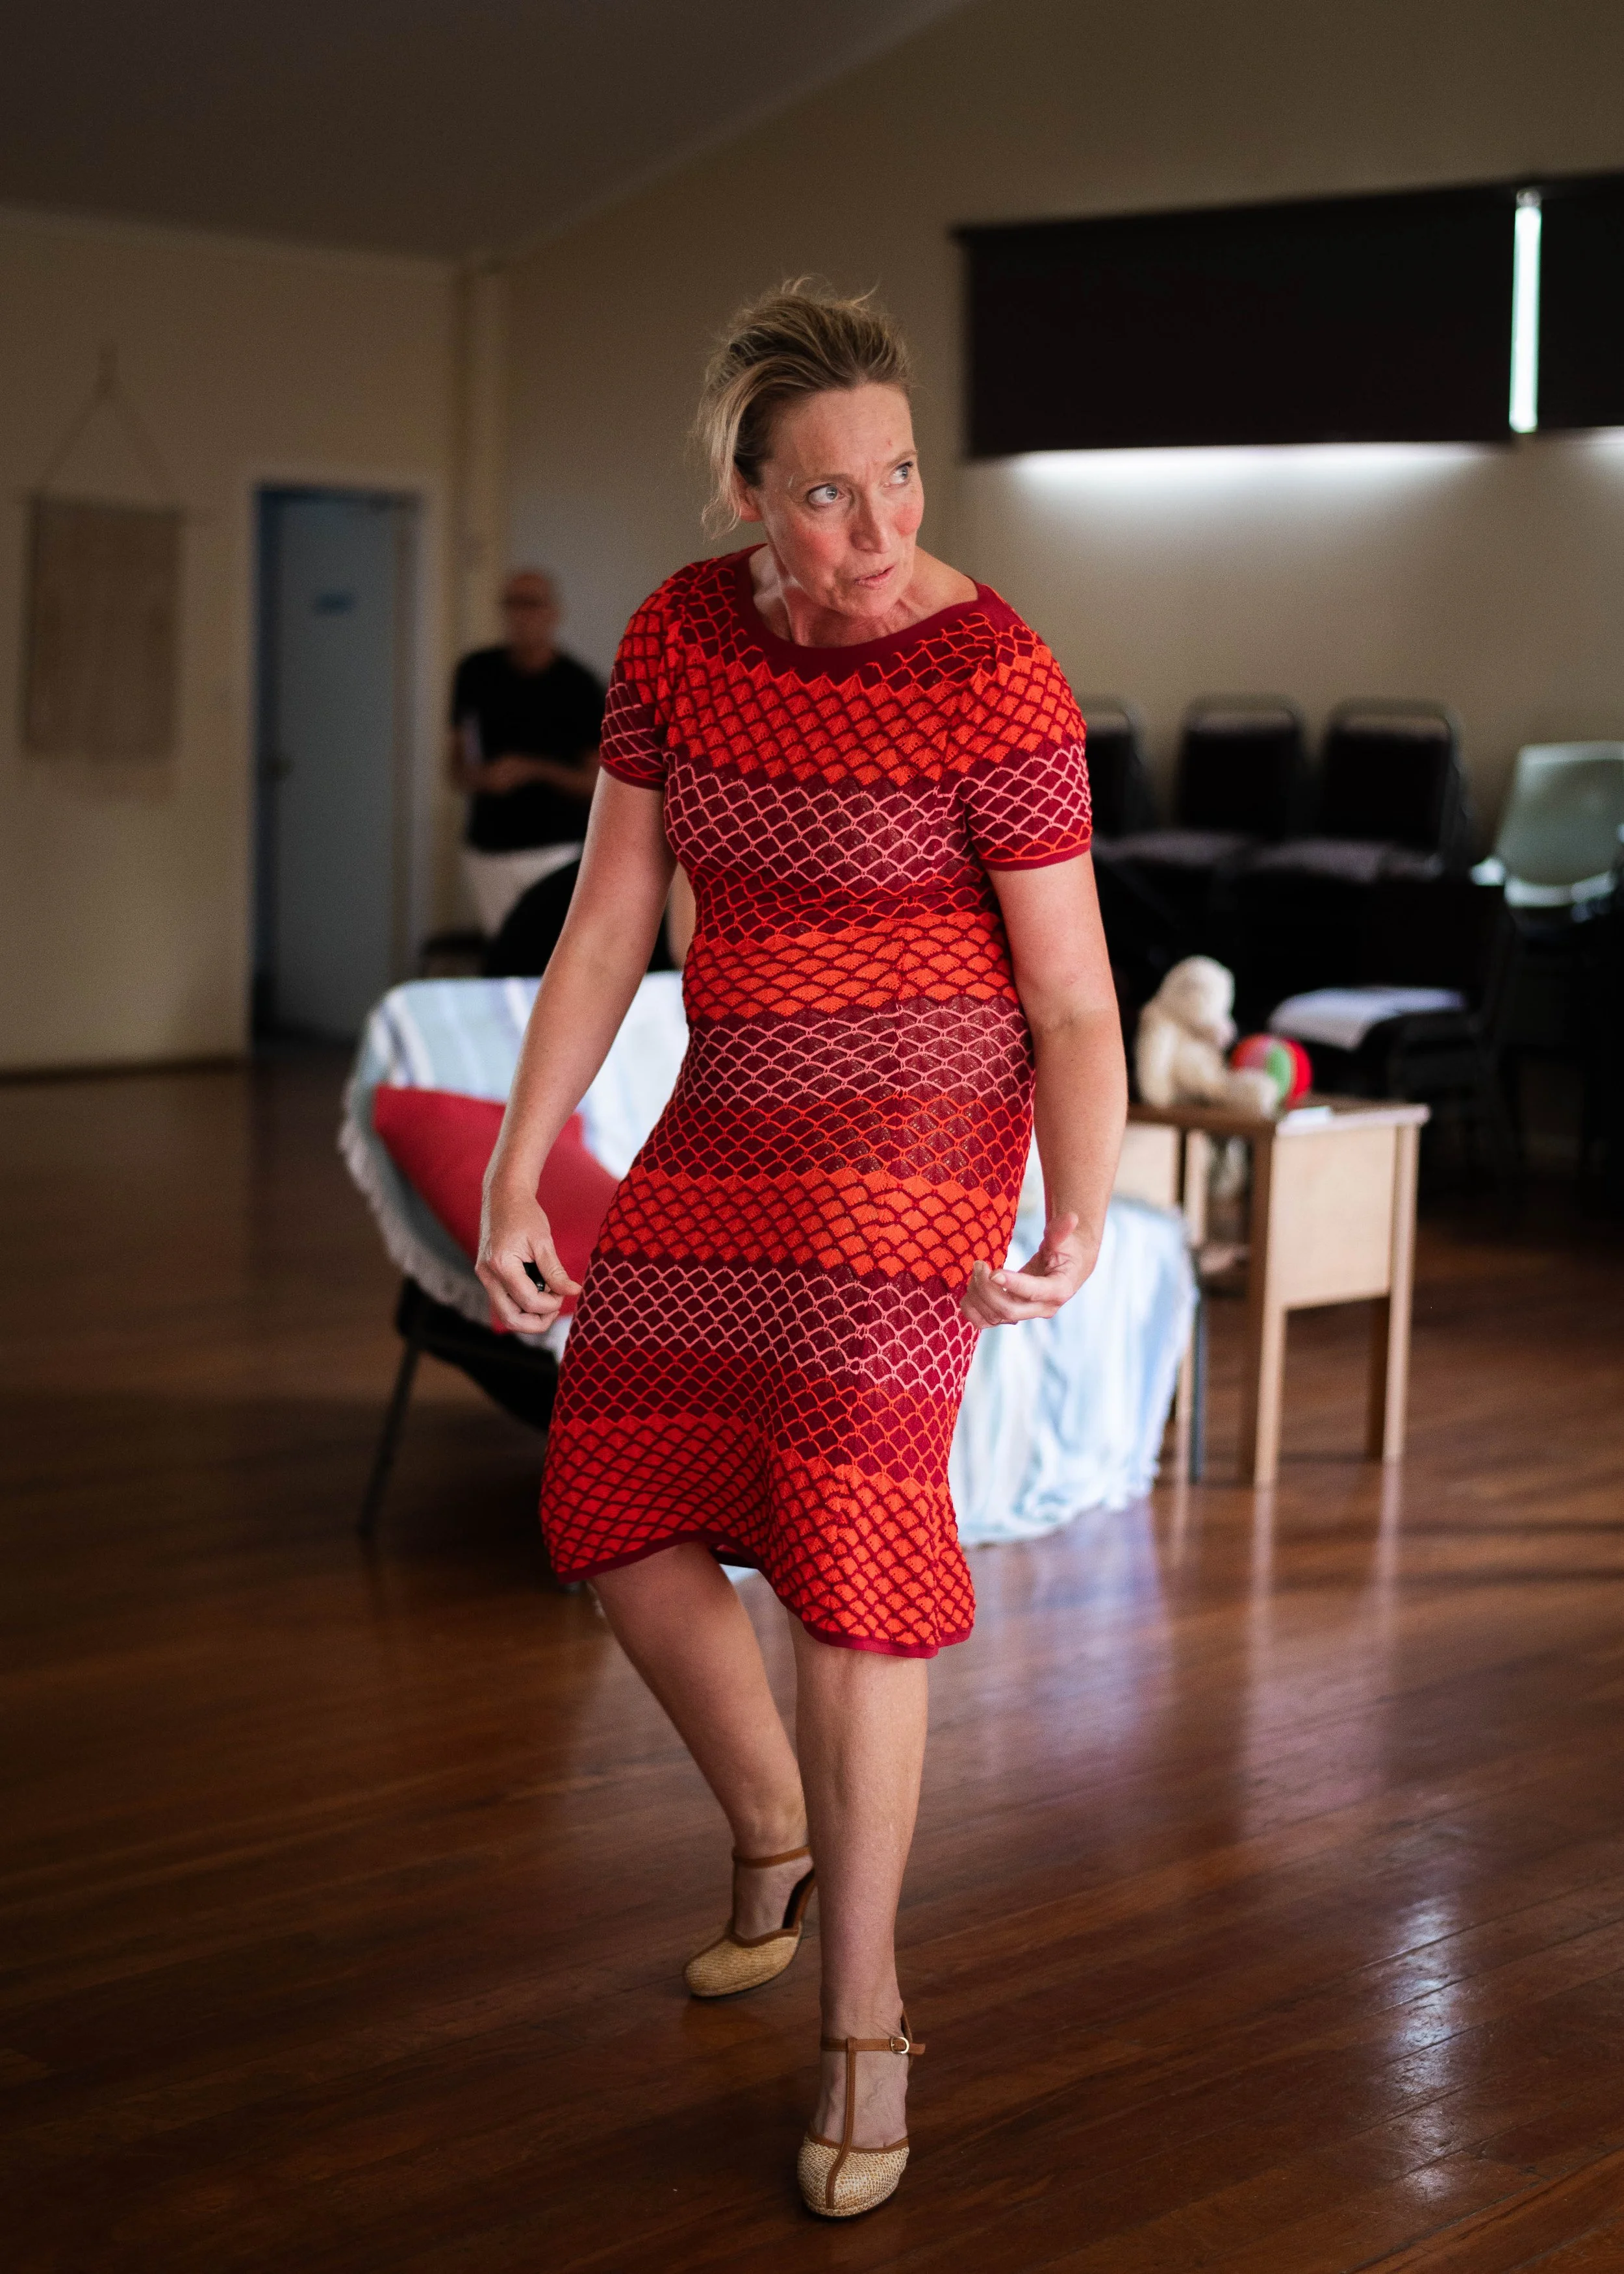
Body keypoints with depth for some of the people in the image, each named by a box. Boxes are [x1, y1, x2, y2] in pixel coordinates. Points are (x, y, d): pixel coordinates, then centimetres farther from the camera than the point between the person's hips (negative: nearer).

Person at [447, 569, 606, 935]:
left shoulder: (580, 687, -3)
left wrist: (533, 770, -16)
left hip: (554, 850, -4)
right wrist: (473, 777, -9)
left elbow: (601, 781, -2)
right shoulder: (476, 673, 7)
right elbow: (456, 756, 15)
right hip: (487, 851, 4)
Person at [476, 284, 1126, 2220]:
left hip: (918, 1122, -6)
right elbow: (606, 926, -1)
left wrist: (1080, 1235, -25)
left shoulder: (995, 683, -17)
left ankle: (861, 2013, 2)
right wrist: (513, 1180, -6)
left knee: (841, 1544, -13)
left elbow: (1076, 1001, -13)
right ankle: (773, 1833, 31)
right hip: (737, 1114, 6)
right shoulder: (681, 634, -3)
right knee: (612, 1508, 5)